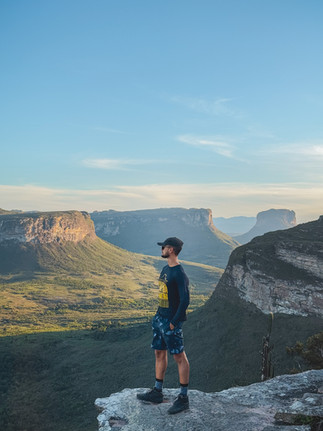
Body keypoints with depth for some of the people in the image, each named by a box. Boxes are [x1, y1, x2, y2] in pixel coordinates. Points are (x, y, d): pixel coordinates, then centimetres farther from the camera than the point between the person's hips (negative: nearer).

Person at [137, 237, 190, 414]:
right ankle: (157, 392, 30)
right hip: (159, 318, 10)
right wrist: (159, 315, 16)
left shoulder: (179, 274, -18)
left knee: (179, 357, 1)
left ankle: (183, 398, 12)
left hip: (171, 321, -10)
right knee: (159, 353, 16)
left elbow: (185, 300, -21)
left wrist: (174, 322, -18)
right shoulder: (165, 269, 10)